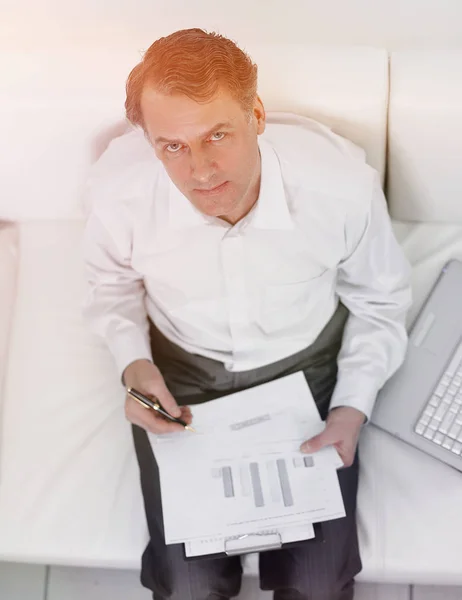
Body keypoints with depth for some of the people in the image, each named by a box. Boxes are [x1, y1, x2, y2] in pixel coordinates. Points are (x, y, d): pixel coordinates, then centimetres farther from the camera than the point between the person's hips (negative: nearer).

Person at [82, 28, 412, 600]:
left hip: (307, 366, 0)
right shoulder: (117, 186, -25)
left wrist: (354, 407, -13)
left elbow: (377, 299, -4)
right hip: (181, 375, 1)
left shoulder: (344, 182, -27)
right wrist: (133, 362, -15)